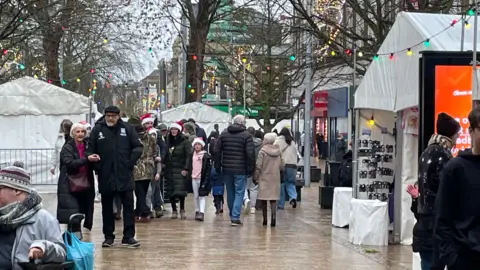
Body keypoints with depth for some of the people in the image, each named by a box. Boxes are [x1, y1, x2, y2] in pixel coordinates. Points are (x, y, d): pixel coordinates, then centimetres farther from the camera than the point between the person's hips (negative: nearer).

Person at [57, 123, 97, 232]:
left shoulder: (87, 146, 12)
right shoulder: (67, 148, -2)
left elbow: (92, 166, 16)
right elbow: (70, 163, -18)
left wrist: (95, 160, -6)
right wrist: (87, 159, -27)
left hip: (86, 186, 5)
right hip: (70, 187, -5)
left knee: (86, 215, 6)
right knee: (72, 218, -12)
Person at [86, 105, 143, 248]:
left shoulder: (127, 128, 1)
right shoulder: (97, 129, 0)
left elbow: (138, 147, 2)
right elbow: (90, 150, 1)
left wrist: (130, 162, -7)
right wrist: (96, 165, -10)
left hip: (125, 175, 0)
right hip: (105, 176, 0)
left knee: (128, 206, 1)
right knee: (107, 207, 10)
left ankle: (129, 236, 6)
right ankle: (108, 236, 19)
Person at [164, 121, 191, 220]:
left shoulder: (185, 141, -3)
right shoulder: (168, 141, 11)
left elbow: (189, 156, -8)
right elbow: (165, 154, 14)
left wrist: (186, 169, -14)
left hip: (180, 170, -4)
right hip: (169, 169, 4)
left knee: (180, 191, -11)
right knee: (171, 191, 3)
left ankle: (182, 210, 1)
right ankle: (174, 210, 13)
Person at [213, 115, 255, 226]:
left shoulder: (224, 134, 7)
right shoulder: (247, 135, -6)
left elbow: (216, 151, 5)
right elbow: (250, 154, -12)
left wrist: (218, 166, 11)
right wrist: (250, 169, -5)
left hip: (226, 169, 4)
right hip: (240, 170, -4)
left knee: (230, 193, 15)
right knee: (239, 193, 1)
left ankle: (232, 216, 25)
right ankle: (235, 217, -7)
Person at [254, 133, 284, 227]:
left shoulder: (262, 151, -9)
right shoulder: (278, 151, 4)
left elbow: (258, 166, -10)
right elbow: (282, 166, 7)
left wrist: (255, 177, -1)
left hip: (264, 178, -3)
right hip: (275, 178, 3)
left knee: (263, 199, 6)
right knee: (273, 199, 3)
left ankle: (265, 219, 11)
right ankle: (273, 216, -15)